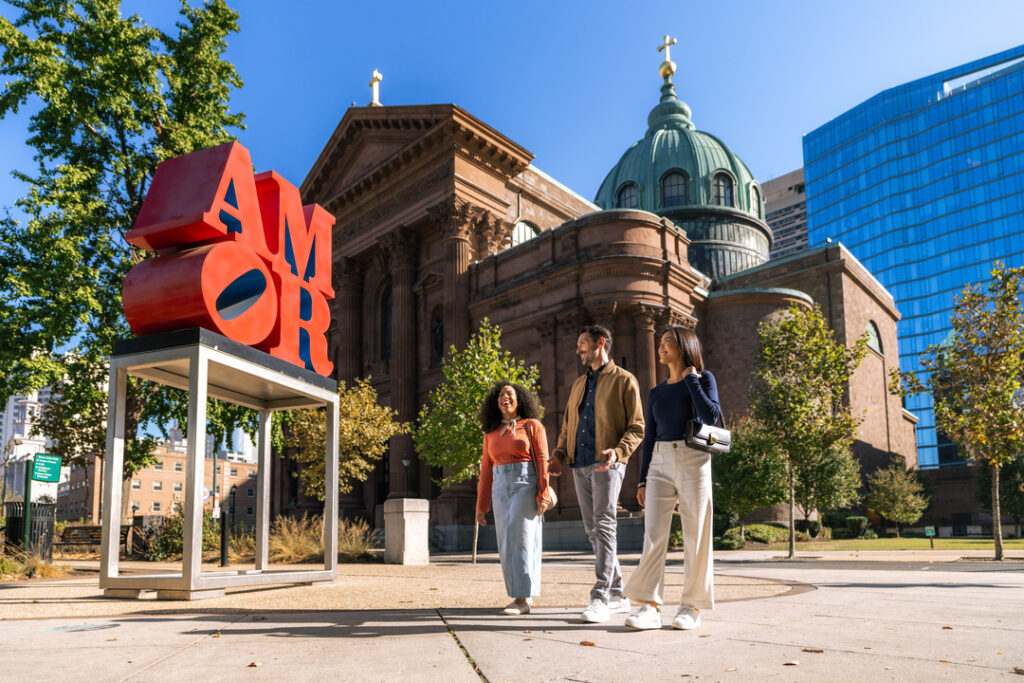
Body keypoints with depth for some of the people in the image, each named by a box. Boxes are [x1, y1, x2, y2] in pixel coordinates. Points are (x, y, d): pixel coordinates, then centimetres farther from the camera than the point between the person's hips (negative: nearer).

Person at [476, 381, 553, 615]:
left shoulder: (532, 425, 1)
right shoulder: (490, 433, 14)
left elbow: (543, 461, -5)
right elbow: (486, 470, 13)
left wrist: (543, 495, -14)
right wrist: (481, 505, 10)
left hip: (526, 486, -5)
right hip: (501, 489, 5)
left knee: (520, 539, -12)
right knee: (507, 543, 4)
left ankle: (522, 599, -11)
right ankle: (523, 595, 14)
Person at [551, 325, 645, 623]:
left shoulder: (623, 381, 2)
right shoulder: (578, 384, 22)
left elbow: (637, 427, -4)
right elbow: (567, 425, 24)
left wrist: (617, 451, -21)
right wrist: (559, 454, 7)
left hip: (607, 464, -7)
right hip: (579, 464, 7)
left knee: (603, 525, -14)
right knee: (592, 529, 7)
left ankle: (600, 598, -15)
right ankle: (617, 595, 16)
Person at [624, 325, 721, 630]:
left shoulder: (704, 379, 5)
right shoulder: (656, 393, 17)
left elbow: (711, 416, -13)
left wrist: (691, 379, -5)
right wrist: (642, 480, 11)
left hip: (692, 461, -4)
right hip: (659, 464, 4)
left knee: (695, 535, -1)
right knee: (653, 534, -6)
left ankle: (692, 606, 9)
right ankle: (650, 606, -5)